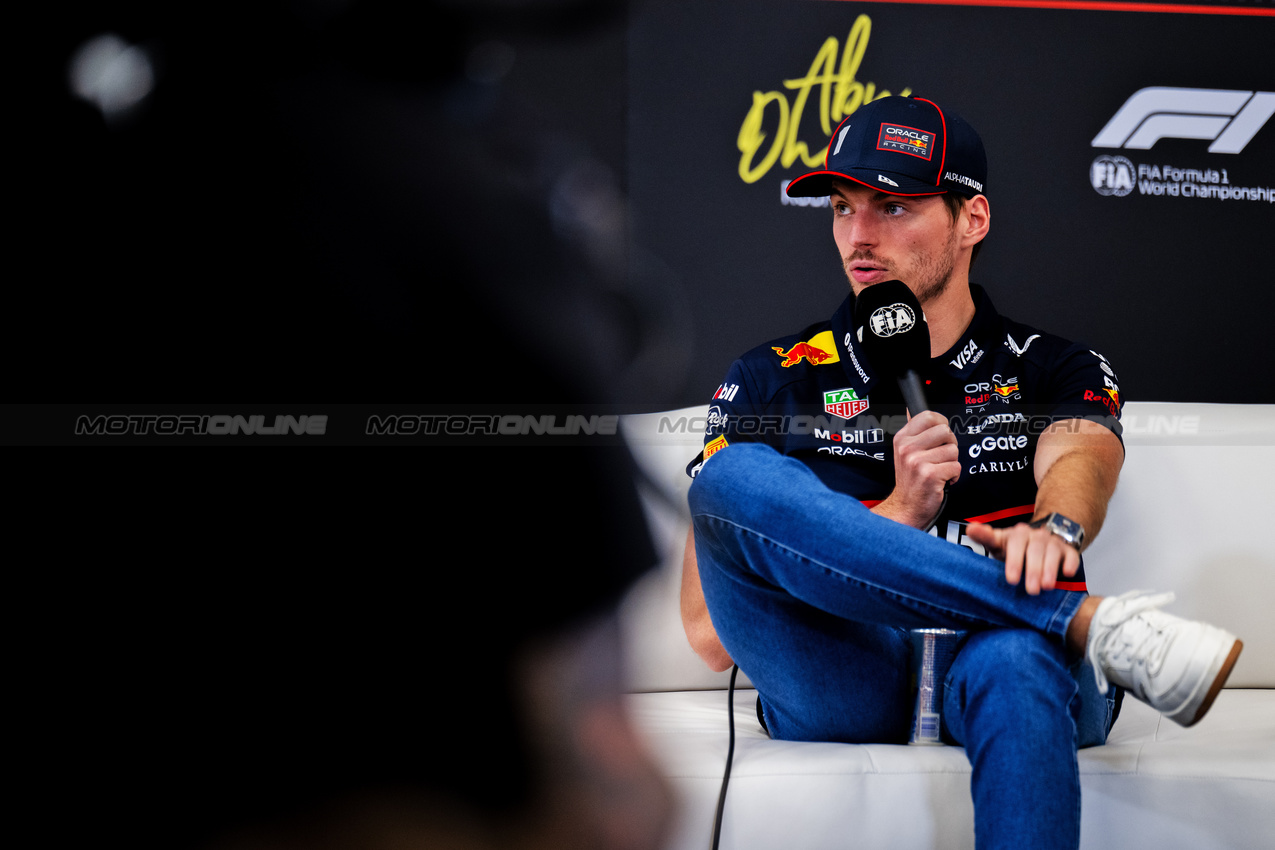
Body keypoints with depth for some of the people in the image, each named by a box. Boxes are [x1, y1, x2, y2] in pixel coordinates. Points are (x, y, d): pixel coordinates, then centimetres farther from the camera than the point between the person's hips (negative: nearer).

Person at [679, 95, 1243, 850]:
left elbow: (1080, 458, -7)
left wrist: (1054, 527, -33)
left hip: (1013, 672, -1)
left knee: (1011, 660, -39)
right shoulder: (770, 382, 16)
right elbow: (712, 632, 6)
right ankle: (1091, 621, -31)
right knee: (736, 479, -25)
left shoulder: (1054, 370, 19)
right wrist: (898, 518, -8)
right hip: (842, 690, 2)